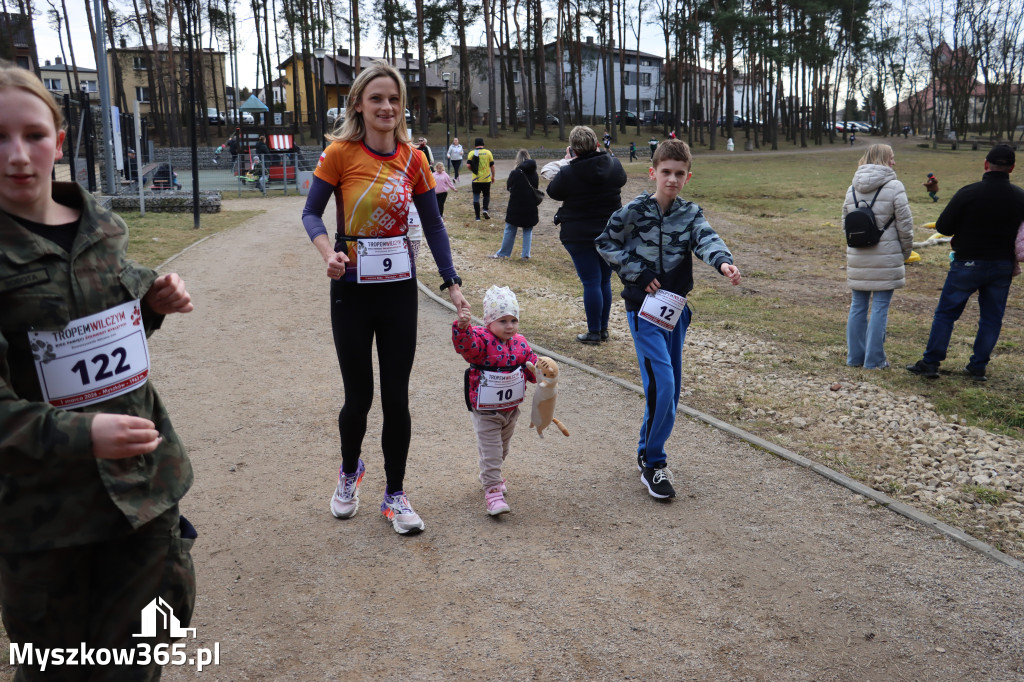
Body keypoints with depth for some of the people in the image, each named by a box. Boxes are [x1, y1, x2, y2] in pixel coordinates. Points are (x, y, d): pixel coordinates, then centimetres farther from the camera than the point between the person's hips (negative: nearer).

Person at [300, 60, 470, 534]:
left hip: (399, 287, 2)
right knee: (359, 397, 6)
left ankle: (395, 495, 22)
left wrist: (452, 283, -4)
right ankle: (349, 472, 37)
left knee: (396, 397, 6)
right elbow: (311, 213, -5)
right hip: (352, 288, -2)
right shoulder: (340, 152, -7)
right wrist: (329, 253, -25)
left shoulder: (413, 159, 1)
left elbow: (432, 225, 4)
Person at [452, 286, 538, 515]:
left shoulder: (520, 343, 0)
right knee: (490, 451, -4)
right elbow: (467, 344, -41)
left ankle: (490, 475, 47)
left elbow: (531, 362, 9)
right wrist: (462, 327, -60)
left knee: (502, 448, 24)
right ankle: (492, 490, 3)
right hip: (485, 412, -7)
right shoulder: (482, 340, -20)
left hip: (511, 409, 7)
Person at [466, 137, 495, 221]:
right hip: (486, 179, 0)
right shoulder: (488, 152, 0)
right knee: (486, 195, 18)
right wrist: (493, 176, 13)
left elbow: (468, 165, -9)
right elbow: (492, 166, 1)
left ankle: (477, 217, 3)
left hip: (476, 179, 0)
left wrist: (473, 170, 11)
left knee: (476, 197, 5)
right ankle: (486, 209, -7)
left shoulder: (471, 153, -2)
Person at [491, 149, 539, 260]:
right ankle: (526, 255, 9)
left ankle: (502, 253, 17)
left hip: (515, 207, -2)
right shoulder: (534, 174, 0)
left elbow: (508, 188, 0)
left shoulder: (514, 173, -11)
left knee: (509, 230, 8)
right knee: (528, 231, 11)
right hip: (530, 208, 3)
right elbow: (536, 189, 8)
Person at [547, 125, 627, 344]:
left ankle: (594, 332, 5)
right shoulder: (613, 165, -4)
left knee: (591, 283, -1)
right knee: (605, 281, 13)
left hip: (580, 236, -4)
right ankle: (603, 329, 22)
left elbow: (553, 192, 1)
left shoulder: (568, 173, -16)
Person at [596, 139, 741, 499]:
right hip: (644, 307, -5)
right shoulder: (634, 211, -6)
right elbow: (605, 243, 2)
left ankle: (650, 453, 27)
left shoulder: (690, 213, 4)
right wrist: (637, 273, -10)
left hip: (675, 307, 5)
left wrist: (723, 262, -37)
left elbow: (707, 239, -15)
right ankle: (652, 463, -1)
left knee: (672, 387, 10)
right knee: (661, 383, -15)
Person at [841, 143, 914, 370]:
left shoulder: (852, 189, 9)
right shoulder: (894, 187, -8)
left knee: (858, 306, 12)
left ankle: (855, 356, 18)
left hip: (857, 257, 5)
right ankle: (874, 359, 5)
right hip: (885, 258, -5)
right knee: (880, 308, 1)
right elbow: (905, 225, -7)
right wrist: (905, 253, 6)